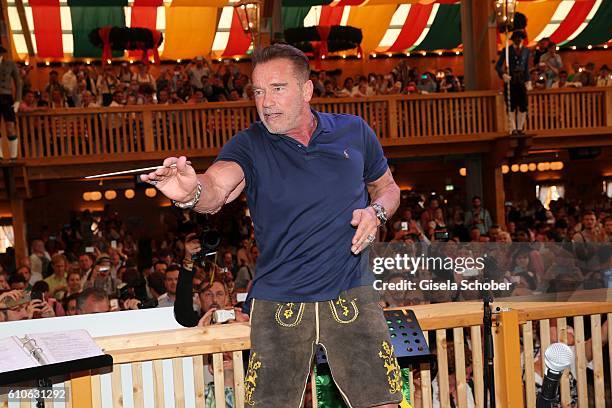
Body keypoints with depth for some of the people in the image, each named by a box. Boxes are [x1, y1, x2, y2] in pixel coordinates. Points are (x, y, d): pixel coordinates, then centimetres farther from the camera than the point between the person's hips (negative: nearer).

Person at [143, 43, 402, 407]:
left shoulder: (354, 132, 3)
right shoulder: (250, 145, -4)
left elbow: (387, 186, 20)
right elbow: (216, 187, -25)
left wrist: (376, 212, -3)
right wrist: (192, 192, -49)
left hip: (351, 296, 1)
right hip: (277, 306, -1)